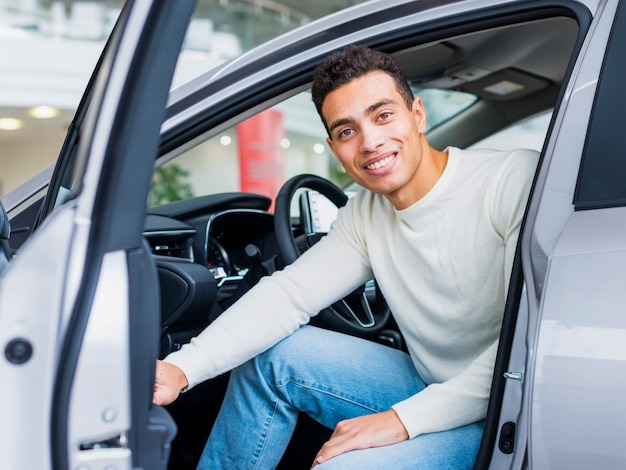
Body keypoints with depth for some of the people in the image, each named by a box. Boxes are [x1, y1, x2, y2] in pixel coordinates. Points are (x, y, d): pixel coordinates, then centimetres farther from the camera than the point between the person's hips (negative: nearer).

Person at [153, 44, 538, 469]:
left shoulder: (517, 181, -19)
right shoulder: (367, 214, 4)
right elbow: (288, 293, 2)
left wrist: (406, 419, -27)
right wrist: (181, 369, -12)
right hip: (431, 388, 7)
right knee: (270, 355, 4)